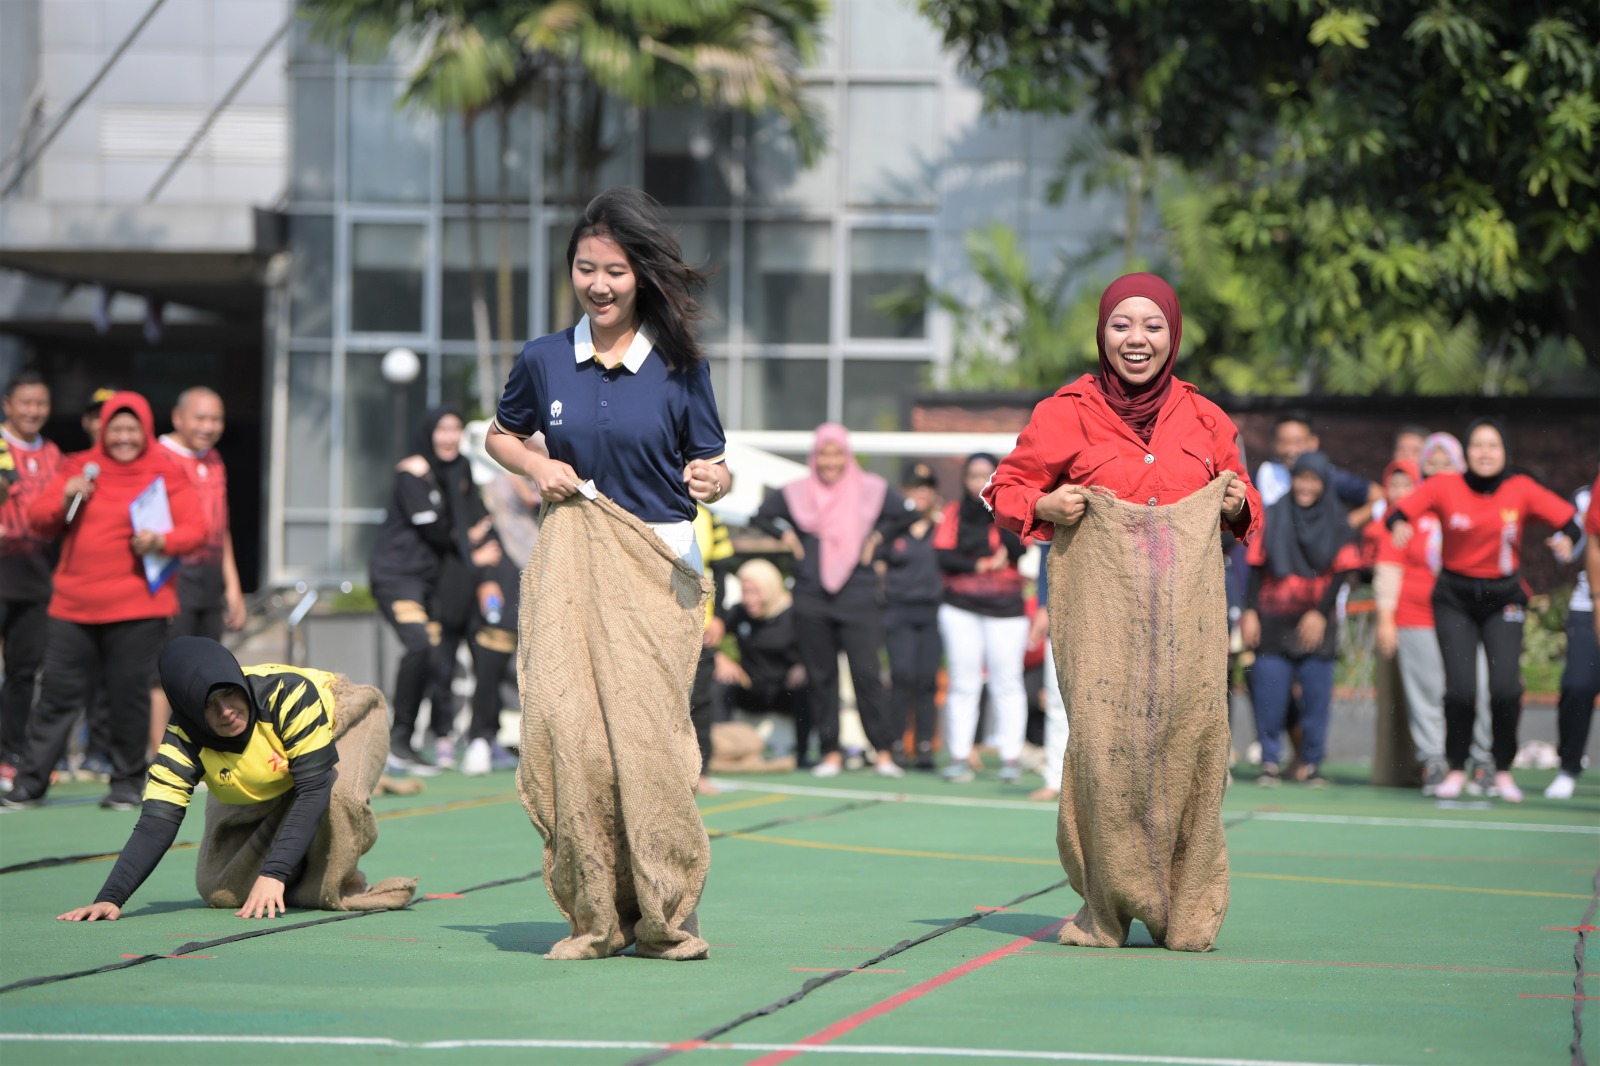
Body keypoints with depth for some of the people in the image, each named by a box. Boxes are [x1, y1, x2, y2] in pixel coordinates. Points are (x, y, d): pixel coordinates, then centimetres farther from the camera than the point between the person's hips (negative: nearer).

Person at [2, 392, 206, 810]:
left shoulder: (166, 474, 3)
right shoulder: (79, 468, 10)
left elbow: (195, 529, 0)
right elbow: (38, 519, 12)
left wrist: (161, 541, -19)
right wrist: (65, 501, -8)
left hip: (137, 608, -2)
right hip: (75, 606, 2)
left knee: (130, 693, 0)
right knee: (58, 691, 3)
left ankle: (127, 783, 12)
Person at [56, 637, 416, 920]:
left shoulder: (288, 693, -41)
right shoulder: (185, 737, -30)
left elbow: (313, 790, -40)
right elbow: (157, 820, -34)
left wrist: (273, 874, -47)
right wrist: (110, 898, -47)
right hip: (268, 790, 4)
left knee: (340, 793, -39)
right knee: (219, 891, -6)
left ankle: (338, 888, -13)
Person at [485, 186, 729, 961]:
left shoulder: (678, 366, 1)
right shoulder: (544, 360, 6)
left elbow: (713, 465, 6)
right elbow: (501, 435, 23)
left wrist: (714, 480, -18)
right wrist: (537, 468, 3)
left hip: (657, 564, -2)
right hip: (569, 561, 2)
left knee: (646, 731, -8)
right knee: (568, 725, -8)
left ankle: (665, 915, 4)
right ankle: (594, 916, 0)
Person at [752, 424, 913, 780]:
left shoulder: (870, 490, 3)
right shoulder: (796, 493, 7)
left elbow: (908, 515, 10)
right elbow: (760, 516, 19)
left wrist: (877, 537, 2)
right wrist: (786, 535, 5)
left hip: (858, 597, -2)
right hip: (811, 598, 2)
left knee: (866, 673, -10)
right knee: (821, 677, 2)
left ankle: (884, 752, -8)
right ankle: (831, 753, 7)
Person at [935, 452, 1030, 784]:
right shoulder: (954, 513, 6)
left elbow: (1019, 549, -11)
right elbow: (943, 557, -3)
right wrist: (982, 565, -10)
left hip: (1005, 608, -1)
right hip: (960, 609, 1)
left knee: (1007, 683, -4)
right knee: (963, 683, 1)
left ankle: (1011, 758, -2)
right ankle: (959, 757, 2)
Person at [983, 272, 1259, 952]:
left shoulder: (1204, 421, 12)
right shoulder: (1067, 413, 4)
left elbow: (1244, 506, 26)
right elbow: (1008, 488, 13)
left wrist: (1236, 505, 4)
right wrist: (1046, 505, -7)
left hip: (1185, 607, 2)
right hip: (1100, 601, -2)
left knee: (1191, 736, -8)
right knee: (1104, 739, -14)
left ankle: (1186, 908, 5)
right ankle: (1108, 906, -1)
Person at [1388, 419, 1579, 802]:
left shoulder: (1521, 489, -5)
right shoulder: (1446, 486, -6)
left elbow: (1566, 517, -11)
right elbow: (1405, 508, -16)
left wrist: (1565, 537, -33)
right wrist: (1400, 524, -39)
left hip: (1503, 598, 1)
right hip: (1455, 598, -1)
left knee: (1506, 687, -11)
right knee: (1460, 687, -10)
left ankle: (1503, 770, 9)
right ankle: (1456, 769, 10)